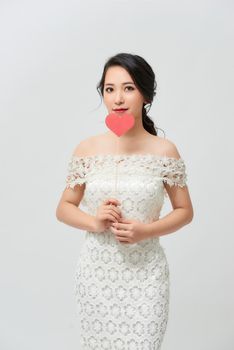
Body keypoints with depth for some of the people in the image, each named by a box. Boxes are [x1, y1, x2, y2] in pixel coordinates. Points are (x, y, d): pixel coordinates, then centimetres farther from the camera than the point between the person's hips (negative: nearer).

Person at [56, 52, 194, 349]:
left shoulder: (164, 150, -5)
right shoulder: (86, 149, -2)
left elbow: (185, 211, 2)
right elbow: (63, 209, 5)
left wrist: (145, 231, -15)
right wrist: (95, 223, -15)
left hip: (145, 273, -1)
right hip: (96, 271, 2)